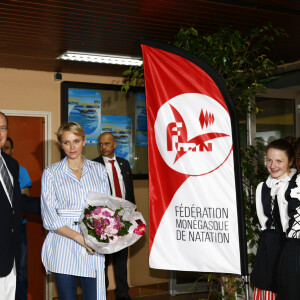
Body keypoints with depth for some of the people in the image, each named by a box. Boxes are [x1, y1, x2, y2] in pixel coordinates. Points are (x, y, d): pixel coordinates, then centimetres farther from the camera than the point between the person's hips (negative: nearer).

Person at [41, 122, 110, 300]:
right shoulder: (51, 173, 5)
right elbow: (50, 218, -2)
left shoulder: (99, 170, 11)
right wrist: (79, 237, -13)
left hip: (94, 247, 1)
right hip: (63, 249, -1)